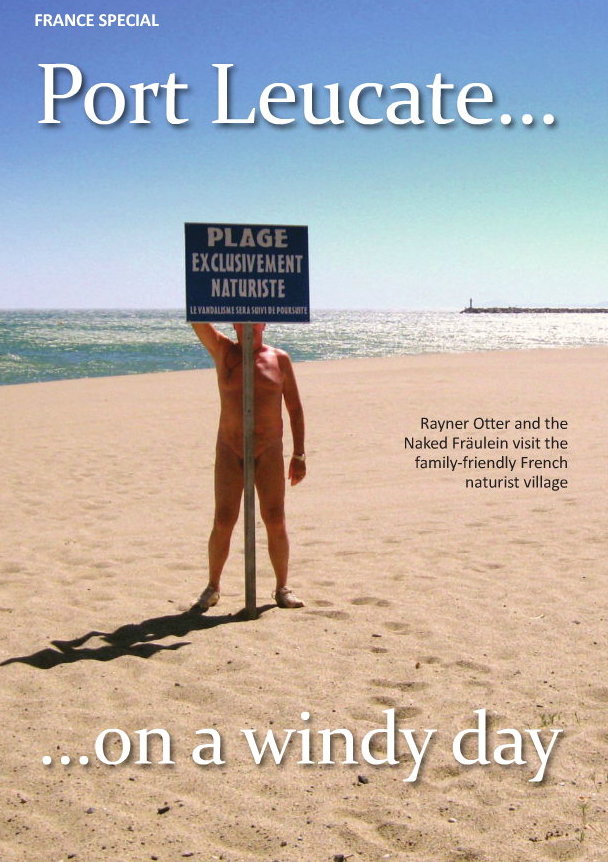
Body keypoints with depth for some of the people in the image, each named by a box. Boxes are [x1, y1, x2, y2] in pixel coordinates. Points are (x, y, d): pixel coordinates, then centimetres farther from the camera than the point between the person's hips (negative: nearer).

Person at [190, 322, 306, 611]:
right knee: (223, 523, 0)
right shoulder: (223, 350, 5)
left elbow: (295, 408, 5)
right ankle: (212, 587, 17)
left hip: (269, 452, 0)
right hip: (229, 451, 0)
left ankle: (282, 588, 16)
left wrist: (299, 454, 1)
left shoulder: (279, 359, 4)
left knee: (275, 522, 1)